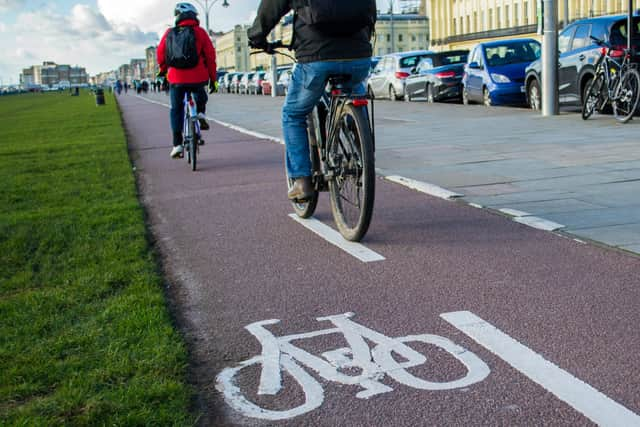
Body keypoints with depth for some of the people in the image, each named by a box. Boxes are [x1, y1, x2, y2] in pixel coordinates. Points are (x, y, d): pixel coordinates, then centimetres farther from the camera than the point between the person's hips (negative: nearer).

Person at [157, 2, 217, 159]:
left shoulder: (170, 33, 3)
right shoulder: (200, 32, 0)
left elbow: (161, 52, 9)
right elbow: (210, 55, -2)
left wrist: (163, 70, 28)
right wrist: (213, 78, 7)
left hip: (176, 79, 0)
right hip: (198, 78, 0)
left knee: (176, 110, 13)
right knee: (200, 96, 34)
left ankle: (177, 144, 8)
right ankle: (200, 113, 7)